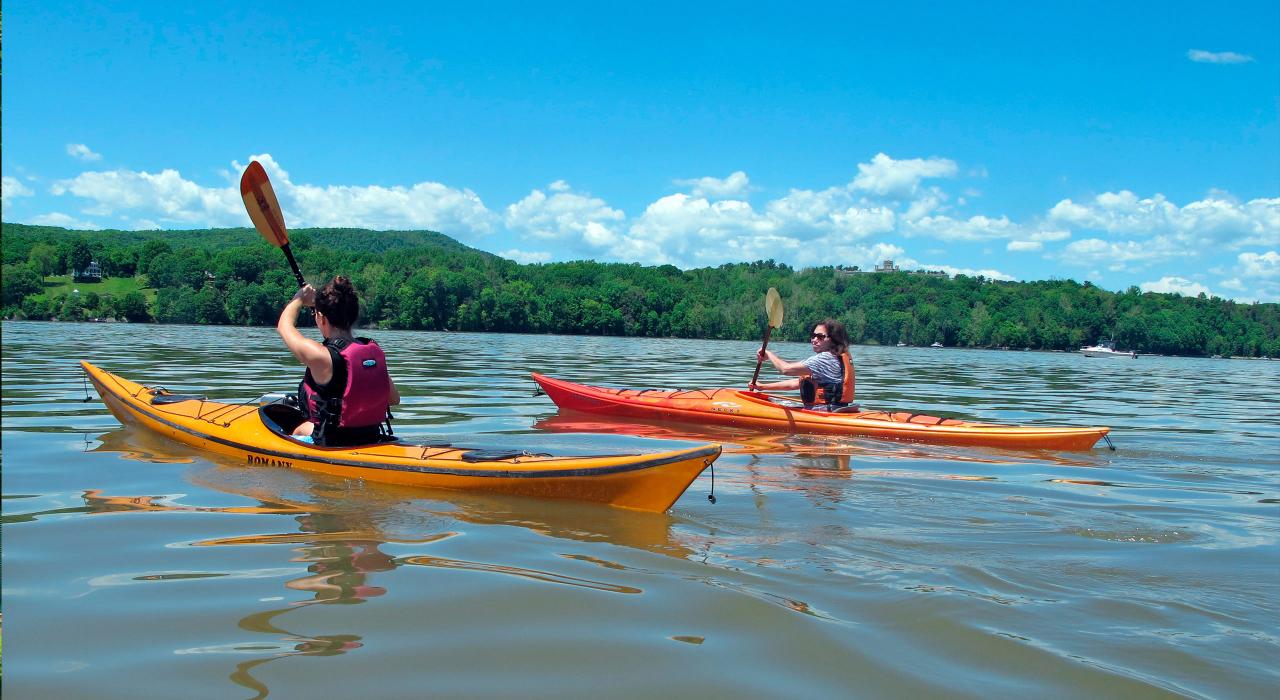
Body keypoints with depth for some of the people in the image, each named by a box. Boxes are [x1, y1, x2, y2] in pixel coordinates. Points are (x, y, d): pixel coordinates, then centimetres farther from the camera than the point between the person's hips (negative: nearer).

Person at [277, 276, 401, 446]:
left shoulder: (321, 356, -21)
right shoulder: (375, 351, -6)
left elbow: (284, 325, 0)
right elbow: (394, 399, 6)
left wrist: (300, 298, 19)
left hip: (331, 446, -6)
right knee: (308, 427, 32)